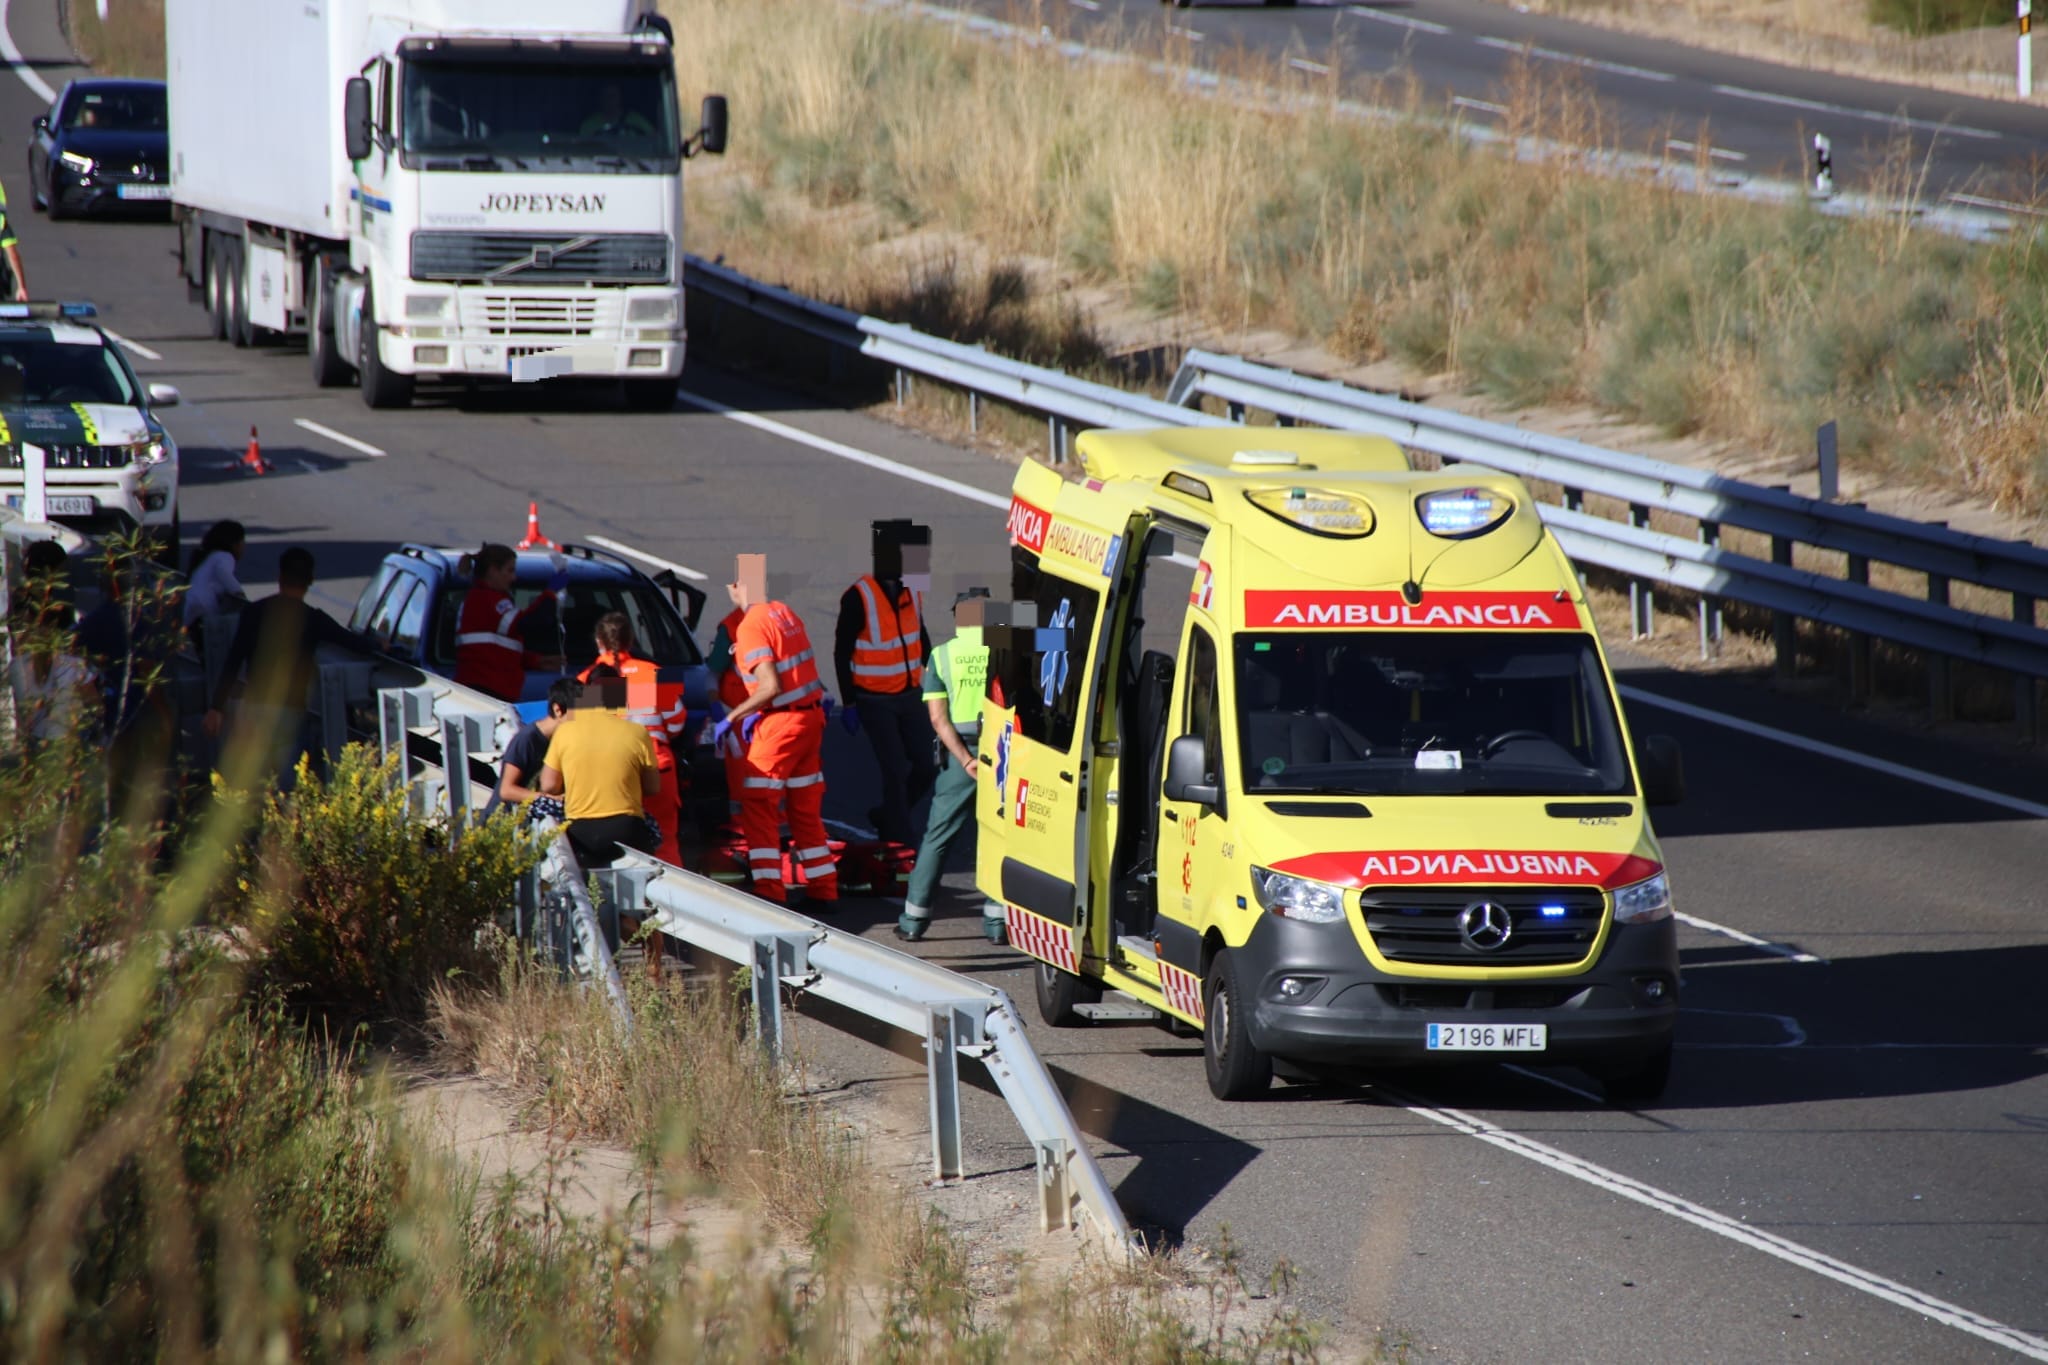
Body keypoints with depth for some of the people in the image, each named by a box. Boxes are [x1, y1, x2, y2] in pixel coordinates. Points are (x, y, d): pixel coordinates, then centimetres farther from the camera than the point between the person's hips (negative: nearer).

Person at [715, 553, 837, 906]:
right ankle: (823, 890, 18)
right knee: (806, 808, 16)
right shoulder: (783, 612, 10)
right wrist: (756, 714, 16)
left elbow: (770, 687, -21)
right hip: (811, 714, 8)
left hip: (781, 723, -8)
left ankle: (769, 890, -8)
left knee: (758, 808, -2)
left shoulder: (751, 627, -15)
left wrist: (731, 718, -12)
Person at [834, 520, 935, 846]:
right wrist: (849, 704, -9)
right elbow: (842, 653, -9)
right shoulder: (858, 597, -13)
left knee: (925, 768, 5)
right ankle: (901, 838, 5)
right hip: (875, 702, -6)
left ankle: (886, 818, 27)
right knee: (895, 771, -6)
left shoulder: (911, 595, 5)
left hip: (909, 696, 6)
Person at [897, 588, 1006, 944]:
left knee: (937, 837, 7)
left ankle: (914, 918, 9)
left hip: (959, 754, 0)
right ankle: (996, 921, 5)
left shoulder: (941, 655, 2)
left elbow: (939, 719, -6)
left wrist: (966, 760, -11)